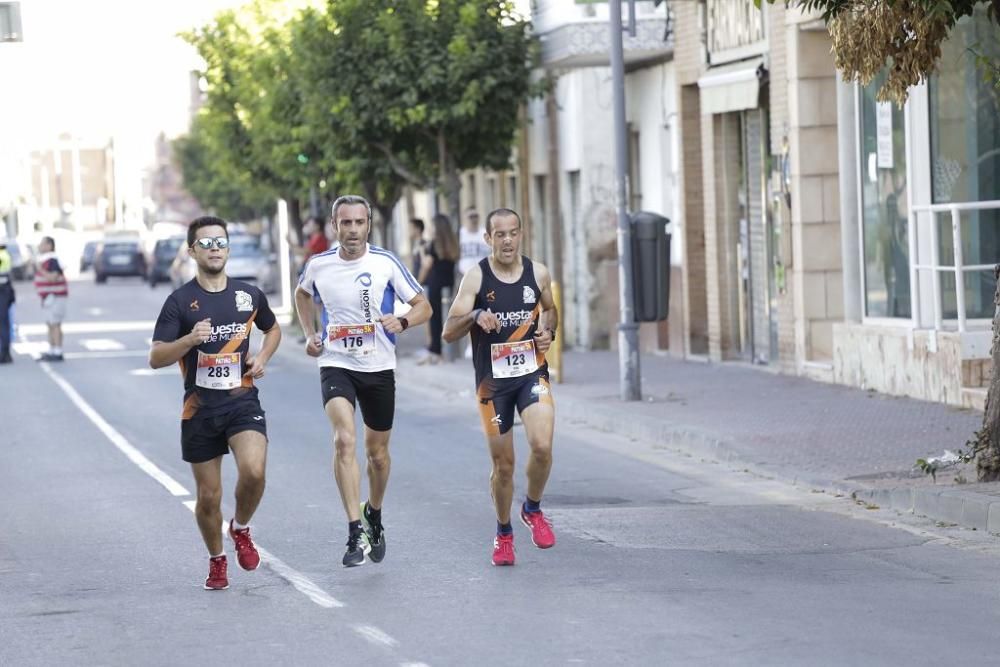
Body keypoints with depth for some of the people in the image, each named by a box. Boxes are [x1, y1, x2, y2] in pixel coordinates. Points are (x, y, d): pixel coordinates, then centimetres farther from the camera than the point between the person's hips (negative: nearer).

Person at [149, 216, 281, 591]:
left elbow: (273, 328, 25)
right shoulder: (180, 301, -4)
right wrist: (190, 340, -25)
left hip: (243, 401, 1)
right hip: (200, 408, -1)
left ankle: (241, 528, 6)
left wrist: (263, 357, 6)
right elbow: (155, 358, -8)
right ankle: (216, 560, 29)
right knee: (209, 496, 5)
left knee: (253, 471, -24)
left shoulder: (249, 295, 5)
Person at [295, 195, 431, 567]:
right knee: (345, 440, -22)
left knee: (377, 451, 13)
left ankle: (374, 515, 41)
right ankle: (357, 533, -25)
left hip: (379, 368, 1)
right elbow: (302, 293, 22)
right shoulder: (319, 266, -2)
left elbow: (423, 306, -2)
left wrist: (402, 322, -23)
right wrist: (310, 334, 9)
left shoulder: (386, 263, -8)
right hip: (336, 365, -1)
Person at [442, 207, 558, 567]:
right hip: (492, 380, -1)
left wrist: (548, 331, 0)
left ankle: (533, 509, 8)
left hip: (532, 373, 1)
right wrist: (475, 315, -28)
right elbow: (449, 332, -9)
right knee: (502, 464, 5)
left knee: (542, 446, -20)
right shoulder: (476, 277, -7)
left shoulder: (538, 273, 1)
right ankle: (503, 533, 26)